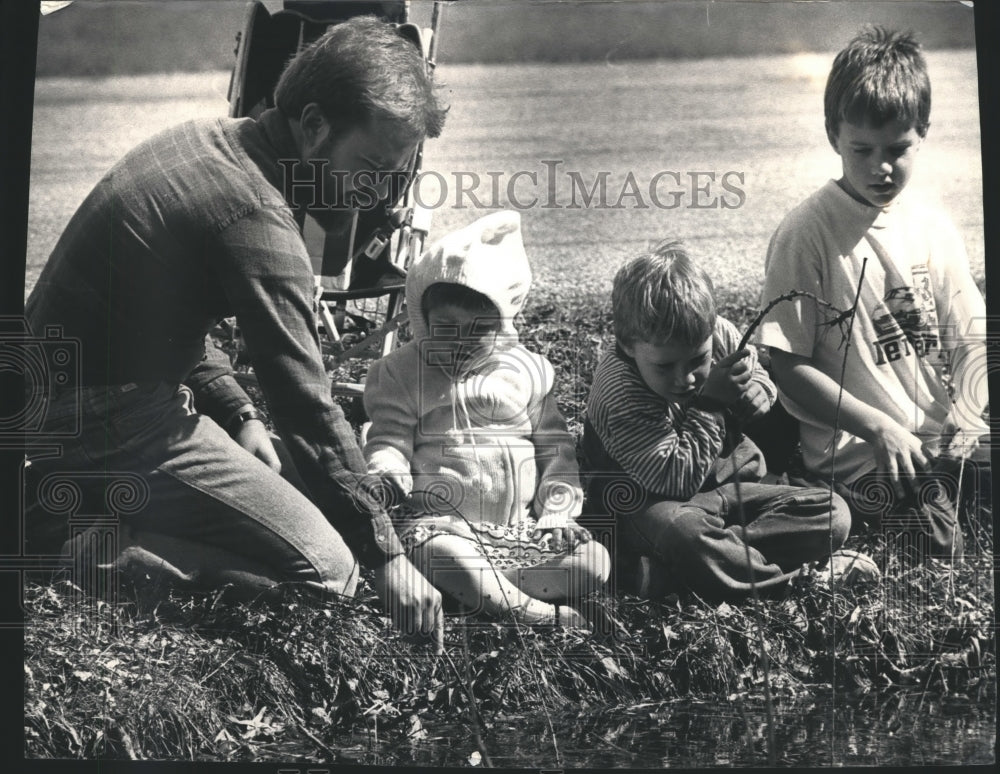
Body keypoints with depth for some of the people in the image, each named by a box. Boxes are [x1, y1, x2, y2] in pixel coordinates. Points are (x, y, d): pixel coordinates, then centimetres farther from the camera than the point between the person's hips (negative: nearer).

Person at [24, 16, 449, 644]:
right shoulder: (256, 216, -22)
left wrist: (236, 413, 9)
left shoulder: (203, 143, 9)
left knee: (299, 482, 20)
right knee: (325, 568, -12)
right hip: (110, 424, -10)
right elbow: (308, 407, -22)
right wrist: (386, 556, -17)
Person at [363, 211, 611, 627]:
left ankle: (475, 590, -30)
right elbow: (389, 440, 2)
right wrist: (384, 477, -22)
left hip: (522, 526, 3)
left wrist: (557, 511, 2)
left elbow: (555, 448, 14)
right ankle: (542, 615, -39)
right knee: (440, 554, -40)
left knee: (594, 562, -21)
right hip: (442, 523, -3)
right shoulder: (404, 373, 7)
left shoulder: (527, 371, 12)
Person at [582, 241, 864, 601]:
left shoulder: (721, 335, -8)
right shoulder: (619, 394, -25)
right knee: (684, 533, -44)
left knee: (832, 513, -10)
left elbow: (761, 382, 16)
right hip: (649, 505, -7)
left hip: (722, 487, 8)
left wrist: (755, 393, -10)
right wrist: (711, 403, -27)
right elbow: (678, 480, -29)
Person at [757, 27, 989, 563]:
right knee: (936, 546, -27)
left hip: (942, 436, 6)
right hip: (857, 453, -6)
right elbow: (787, 368, -9)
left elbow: (971, 341, 10)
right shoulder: (806, 234, -8)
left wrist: (968, 408, -10)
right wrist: (878, 426, -18)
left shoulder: (932, 227, 8)